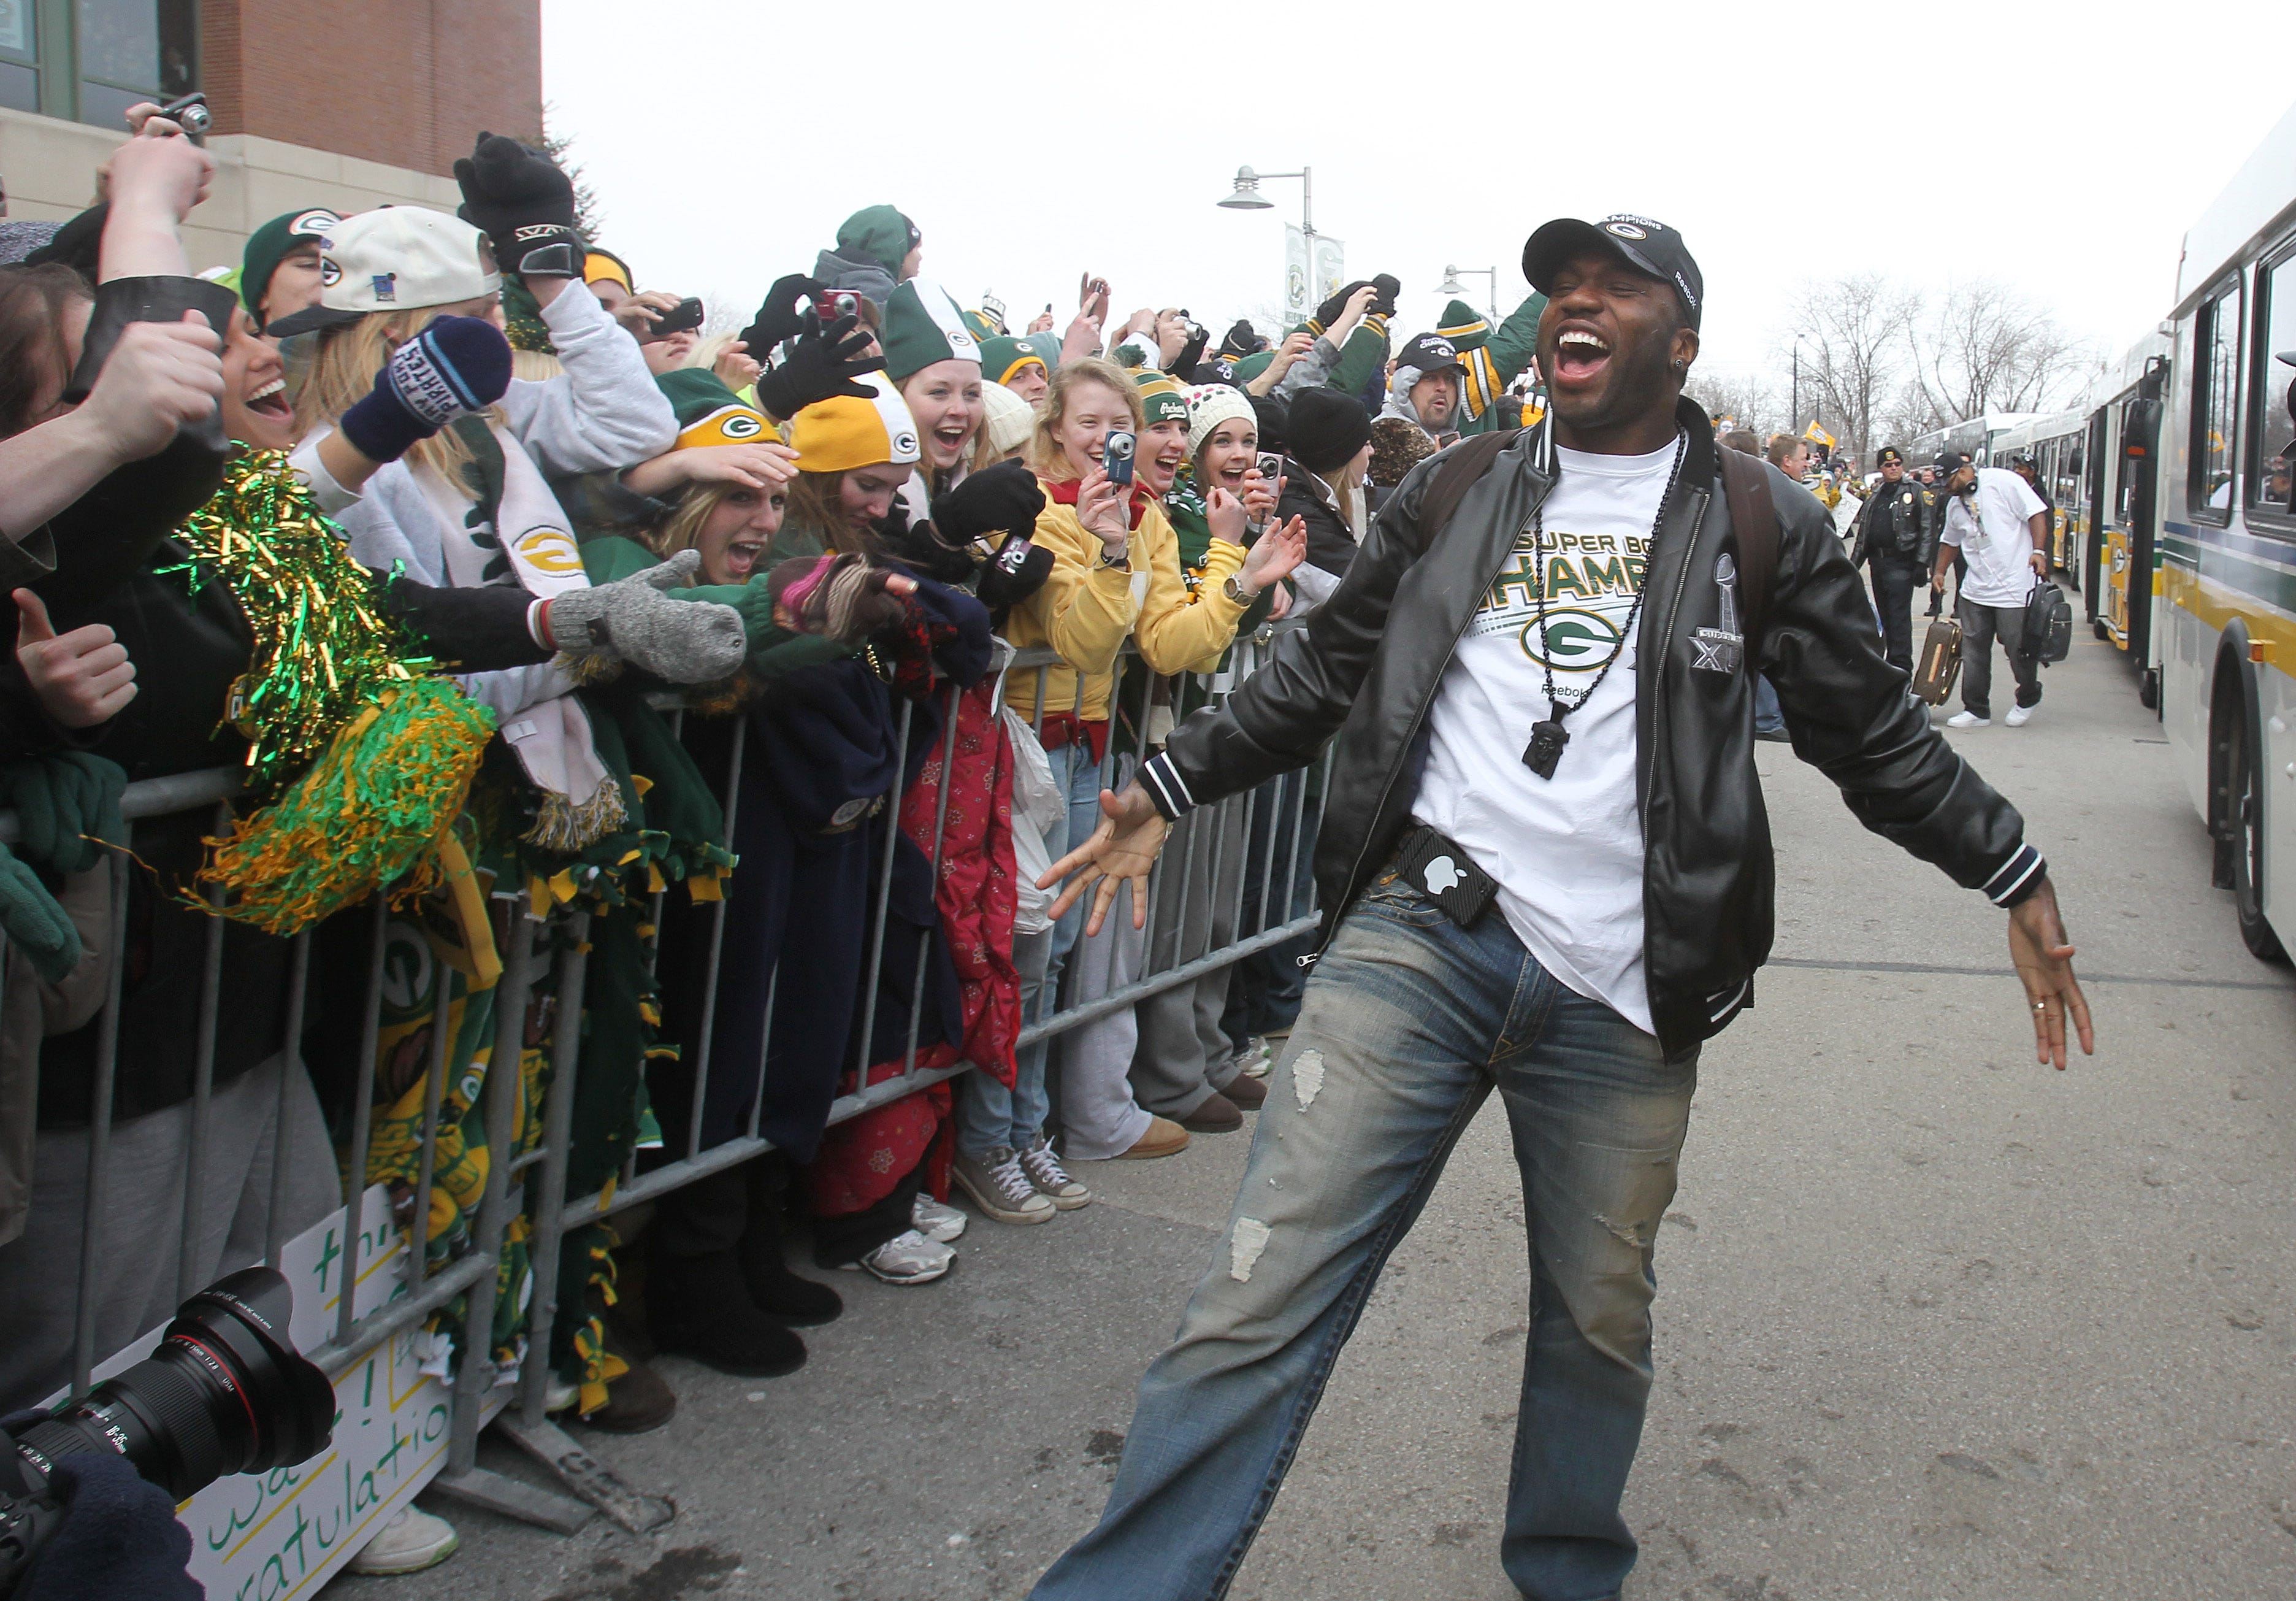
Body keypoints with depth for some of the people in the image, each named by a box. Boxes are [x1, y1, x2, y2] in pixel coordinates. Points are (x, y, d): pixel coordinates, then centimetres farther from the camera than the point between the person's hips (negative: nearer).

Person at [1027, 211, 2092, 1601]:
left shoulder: (1763, 526, 8)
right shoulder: (1455, 493, 13)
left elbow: (1876, 733, 13)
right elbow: (1324, 670, 19)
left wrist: (2019, 877, 9)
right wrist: (1168, 789, 17)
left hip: (1621, 991, 1)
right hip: (1422, 936, 0)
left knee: (1601, 1324, 14)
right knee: (1264, 1301, -9)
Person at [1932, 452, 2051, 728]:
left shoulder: (2003, 481, -8)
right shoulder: (1955, 504, 14)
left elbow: (2036, 513, -10)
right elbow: (1950, 540, 30)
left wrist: (2038, 551, -18)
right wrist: (1940, 573, 25)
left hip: (2015, 585, -7)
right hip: (1975, 589, 7)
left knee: (2019, 648, 1)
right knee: (1973, 651, 5)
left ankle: (2028, 700, 25)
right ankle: (1976, 710, 13)